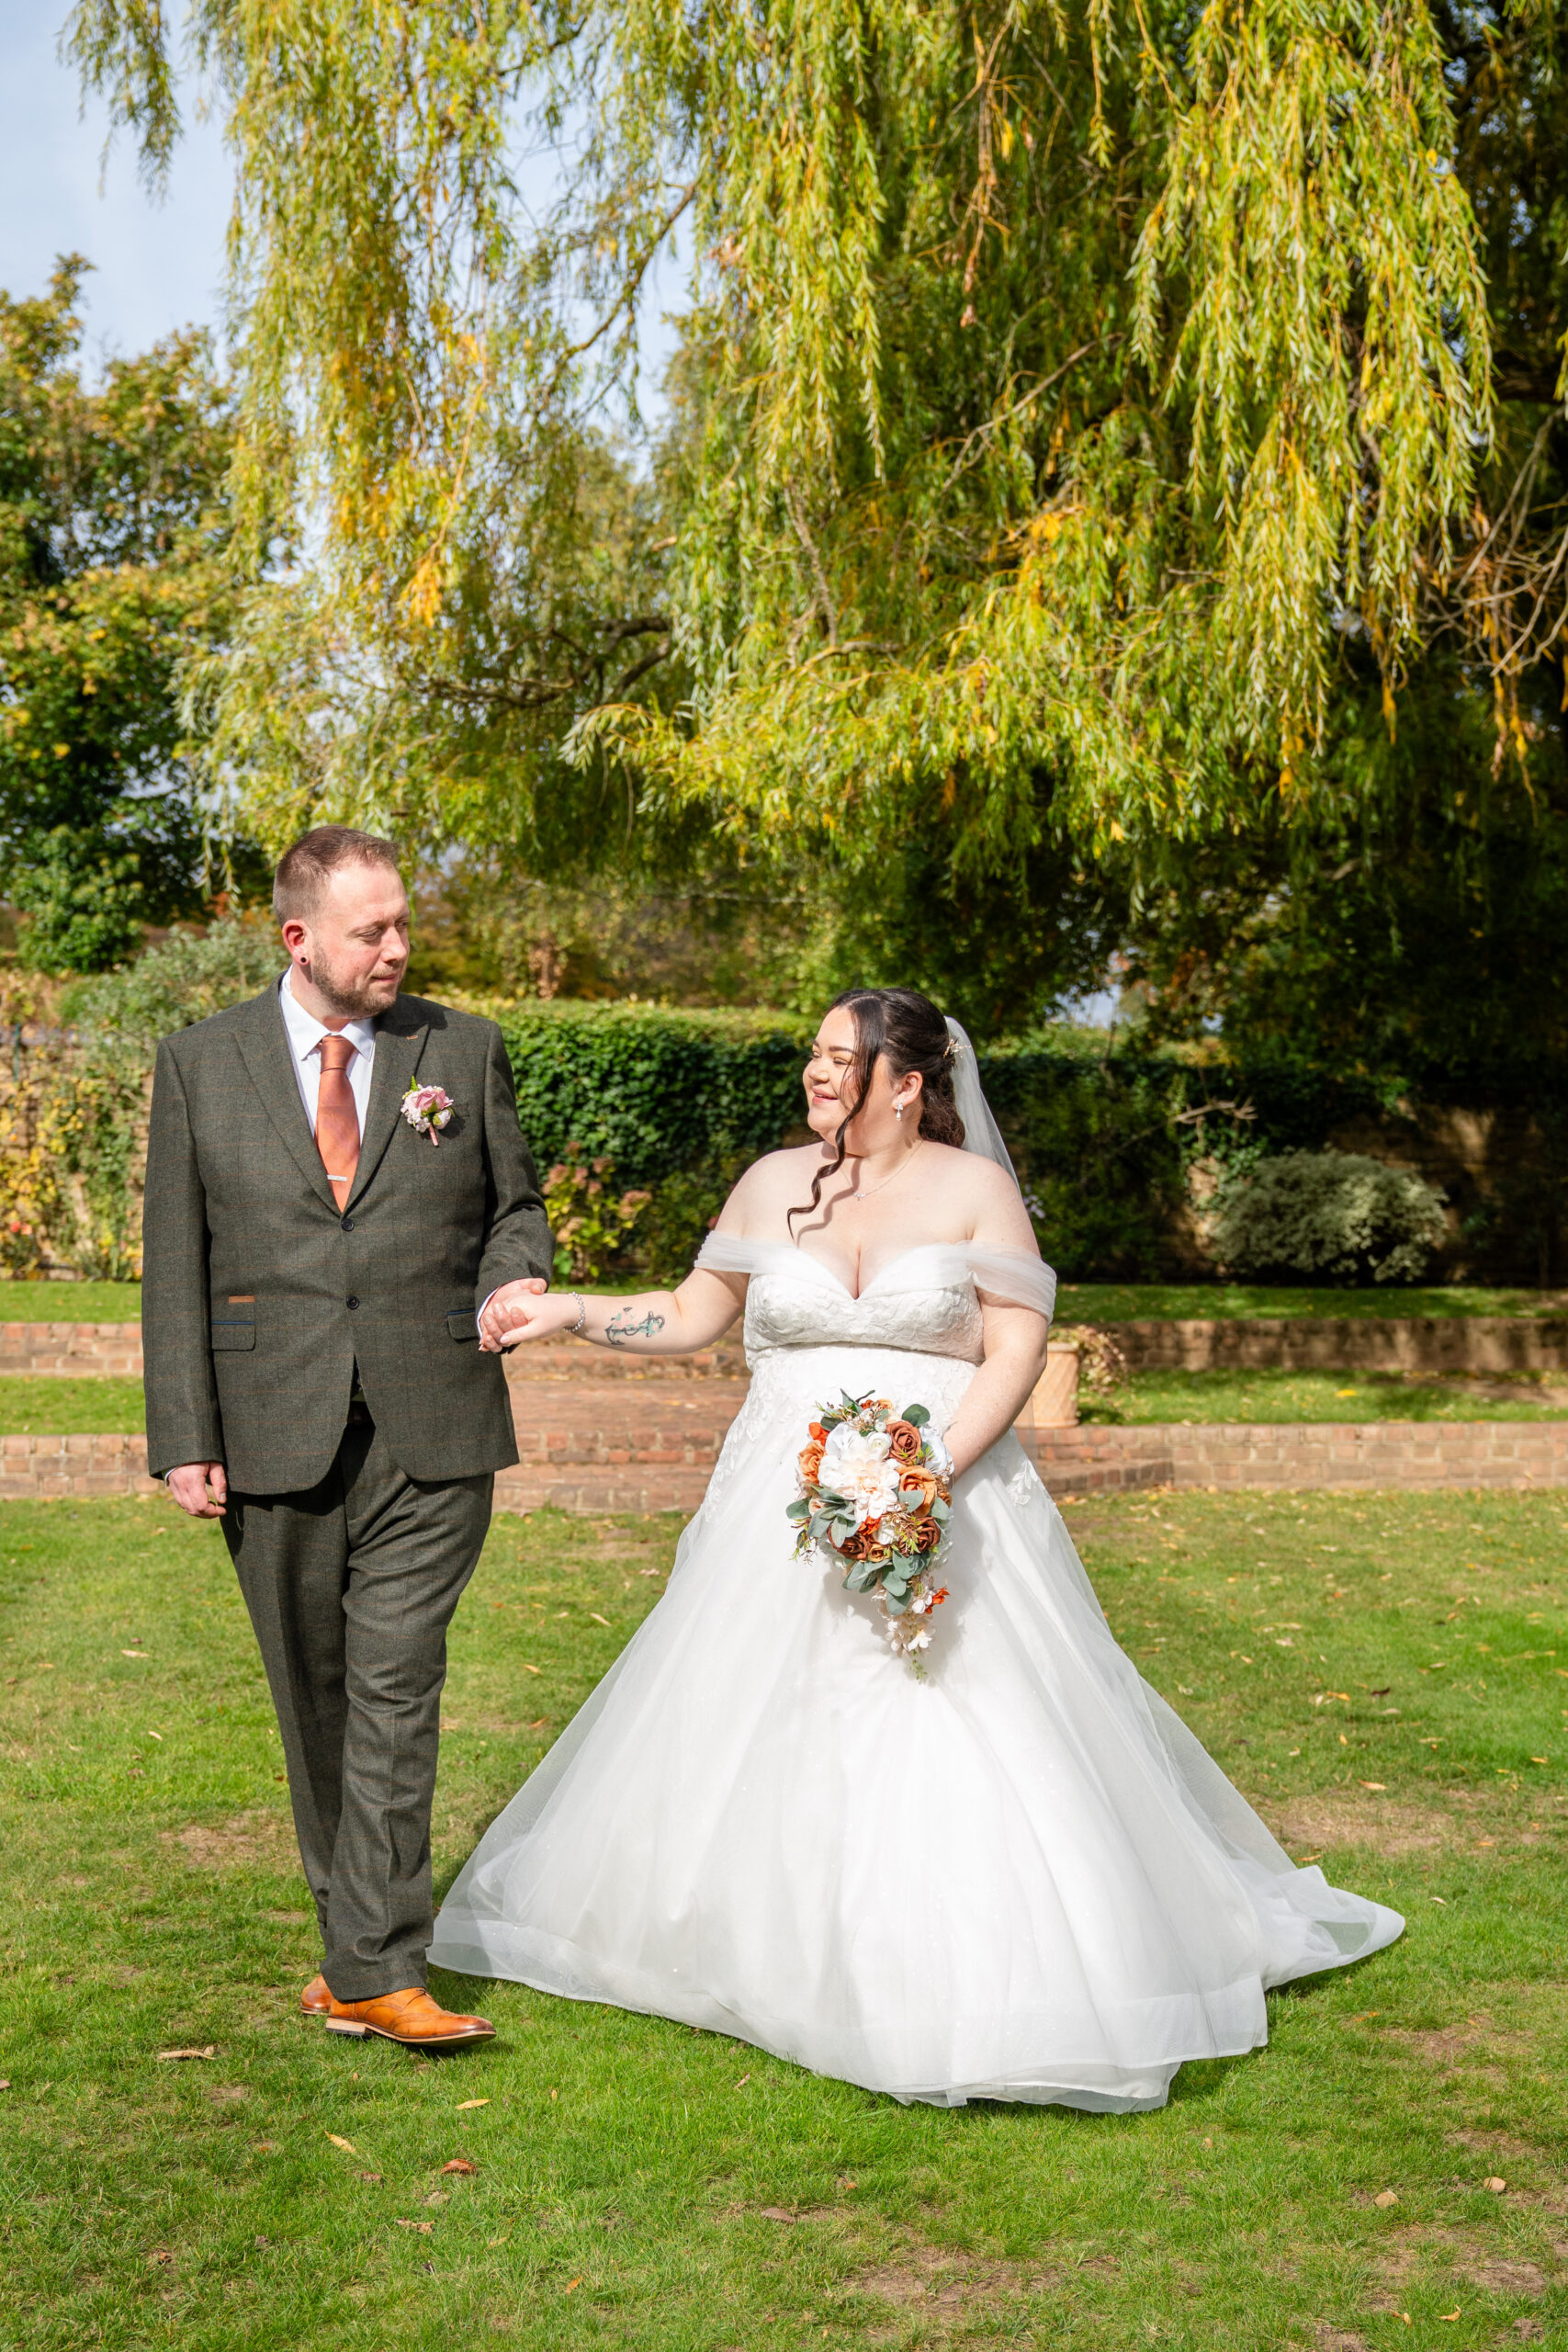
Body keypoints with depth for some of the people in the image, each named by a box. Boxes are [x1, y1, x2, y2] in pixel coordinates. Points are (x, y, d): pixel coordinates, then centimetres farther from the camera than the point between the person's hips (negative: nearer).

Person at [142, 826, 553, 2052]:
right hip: (274, 1436, 1)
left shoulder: (464, 1049, 6)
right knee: (314, 1697, 12)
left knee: (396, 1691, -6)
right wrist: (185, 1439, -2)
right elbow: (177, 1261, 4)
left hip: (433, 1437, -1)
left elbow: (514, 1204, 14)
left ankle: (376, 1970, 0)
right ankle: (361, 1922, 29)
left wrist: (517, 1277, -10)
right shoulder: (201, 1062, 5)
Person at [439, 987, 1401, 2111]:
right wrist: (569, 1310, 3)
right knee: (750, 1743, 6)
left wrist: (929, 1474, -19)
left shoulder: (975, 1188, -3)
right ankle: (774, 1951, 25)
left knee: (961, 1755, -8)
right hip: (786, 1505, 4)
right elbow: (692, 1316, 15)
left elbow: (1017, 1352, -7)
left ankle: (984, 1984, 5)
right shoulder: (772, 1185, 7)